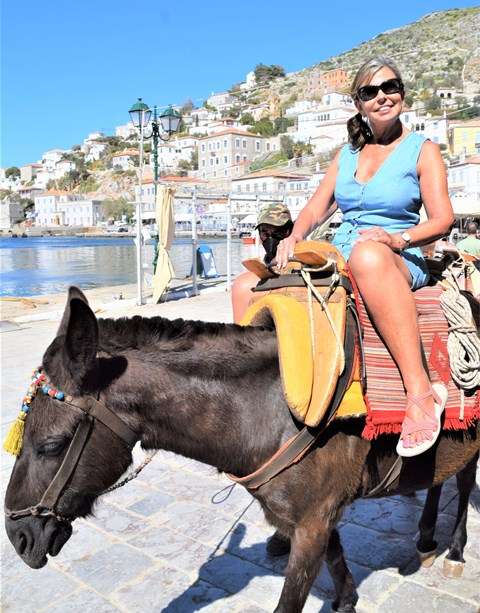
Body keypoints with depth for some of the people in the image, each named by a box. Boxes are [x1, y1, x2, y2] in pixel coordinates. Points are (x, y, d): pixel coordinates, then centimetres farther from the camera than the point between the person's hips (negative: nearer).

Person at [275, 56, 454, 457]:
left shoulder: (423, 150, 6)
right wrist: (293, 237, -7)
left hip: (400, 263, -5)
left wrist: (398, 238, -22)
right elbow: (316, 207, 14)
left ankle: (421, 391, -44)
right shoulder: (348, 154, 20)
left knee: (369, 254, -45)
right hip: (341, 258, 5)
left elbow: (443, 219, -3)